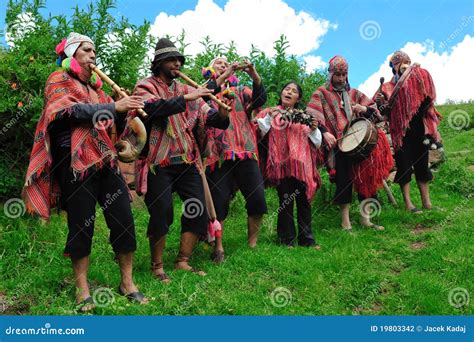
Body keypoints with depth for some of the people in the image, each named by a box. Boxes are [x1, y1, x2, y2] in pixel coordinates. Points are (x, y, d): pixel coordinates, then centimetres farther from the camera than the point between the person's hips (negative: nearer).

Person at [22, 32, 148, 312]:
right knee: (81, 225, -2)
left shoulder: (95, 86, 23)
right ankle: (83, 289, 10)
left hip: (106, 160, 6)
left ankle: (127, 282, 11)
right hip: (76, 162, -6)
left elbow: (115, 121, 20)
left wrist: (126, 109, -1)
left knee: (124, 220, 0)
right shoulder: (58, 81, 6)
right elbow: (69, 110, -13)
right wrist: (112, 107, -16)